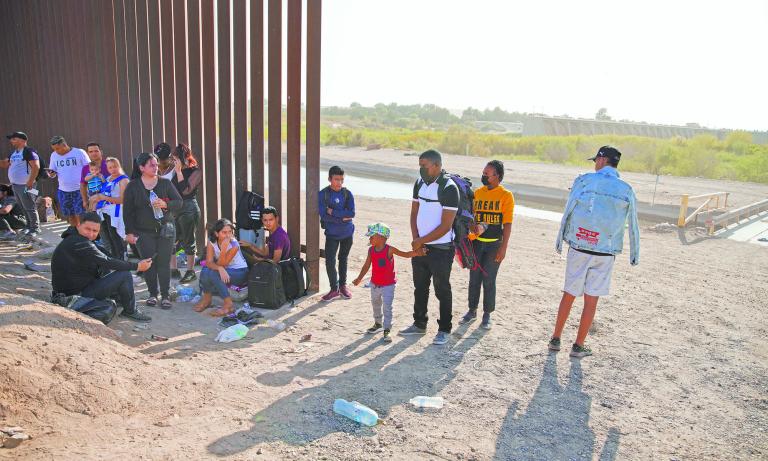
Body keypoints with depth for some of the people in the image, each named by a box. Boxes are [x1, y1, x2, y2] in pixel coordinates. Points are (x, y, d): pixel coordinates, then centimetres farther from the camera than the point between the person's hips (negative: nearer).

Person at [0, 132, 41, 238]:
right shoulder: (14, 153, 16)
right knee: (24, 208, 16)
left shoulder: (28, 151, -13)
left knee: (30, 208, -4)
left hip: (25, 185, -9)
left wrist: (30, 182, -24)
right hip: (15, 185, 9)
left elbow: (36, 167, -21)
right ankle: (28, 226, 26)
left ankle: (35, 229, 2)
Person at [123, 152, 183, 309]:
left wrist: (165, 204, -17)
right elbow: (127, 211, 3)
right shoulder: (133, 186, 2)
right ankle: (152, 294, 16)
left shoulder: (165, 183, 4)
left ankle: (165, 296, 5)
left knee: (164, 263, -2)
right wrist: (129, 232, -2)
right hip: (143, 232, 0)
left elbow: (179, 202, 3)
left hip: (165, 230, 0)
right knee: (149, 263, 2)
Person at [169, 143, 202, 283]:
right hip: (174, 208, 7)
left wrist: (179, 171, -17)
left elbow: (186, 190, -19)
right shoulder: (176, 170, 10)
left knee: (188, 241, 2)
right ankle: (173, 270, 16)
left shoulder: (196, 172, -8)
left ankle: (190, 271, 13)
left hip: (189, 209, -6)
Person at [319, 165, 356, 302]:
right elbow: (324, 215, -17)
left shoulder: (347, 194, -6)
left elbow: (351, 213, -16)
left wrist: (333, 212, -18)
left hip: (347, 233, 2)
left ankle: (343, 285, 30)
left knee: (343, 259, 15)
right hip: (331, 234, -2)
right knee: (330, 261, -8)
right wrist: (342, 218, -17)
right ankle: (334, 289, 8)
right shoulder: (323, 194, -10)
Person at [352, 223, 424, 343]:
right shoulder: (371, 250, -5)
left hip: (388, 285, -6)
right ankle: (378, 324, 45)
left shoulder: (389, 250, -20)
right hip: (375, 284, 6)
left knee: (387, 307, -7)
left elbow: (405, 254, -22)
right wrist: (359, 278, 5)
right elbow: (366, 266, 4)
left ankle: (386, 331, 3)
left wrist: (416, 252, -38)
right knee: (376, 305, 23)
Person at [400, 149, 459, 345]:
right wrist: (415, 239, -2)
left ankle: (444, 330, 19)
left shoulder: (449, 188, -17)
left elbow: (445, 226, -18)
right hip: (419, 246, 7)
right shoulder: (420, 183, 6)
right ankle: (419, 324, 31)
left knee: (442, 290, 5)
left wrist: (421, 241, -12)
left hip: (441, 249, -7)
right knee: (420, 287, 16)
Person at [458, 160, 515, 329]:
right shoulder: (477, 193, 5)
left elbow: (507, 224, -7)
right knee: (474, 279, 10)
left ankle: (487, 315, 19)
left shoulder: (506, 195, -6)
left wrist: (503, 248, -11)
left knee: (489, 281, 4)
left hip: (494, 244, -4)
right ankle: (472, 311, 25)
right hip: (476, 243, 4)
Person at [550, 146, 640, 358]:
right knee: (591, 300, 8)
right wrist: (635, 254, 13)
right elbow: (633, 226, 4)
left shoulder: (584, 180, -3)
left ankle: (556, 339, 21)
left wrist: (559, 240, 6)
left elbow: (568, 212, -3)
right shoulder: (626, 190, 2)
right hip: (605, 253, 0)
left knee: (569, 295, 12)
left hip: (578, 248, 0)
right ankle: (578, 346, 15)